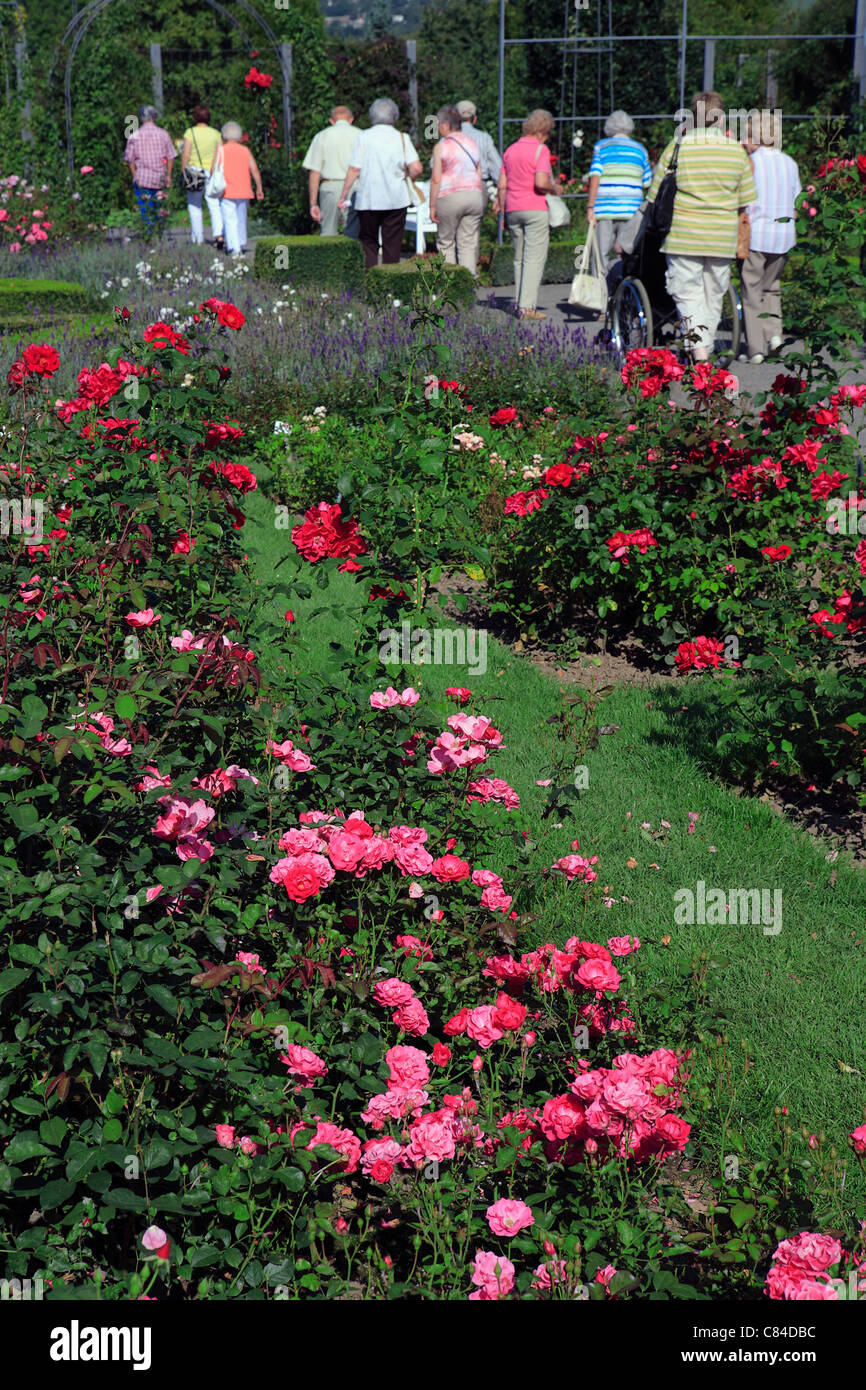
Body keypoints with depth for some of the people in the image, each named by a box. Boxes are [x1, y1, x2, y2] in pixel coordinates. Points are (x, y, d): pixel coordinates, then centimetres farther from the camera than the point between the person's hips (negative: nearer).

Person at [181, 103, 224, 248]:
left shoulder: (190, 132, -4)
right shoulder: (215, 133, 5)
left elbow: (185, 155, -8)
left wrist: (183, 172, -1)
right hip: (212, 172, 2)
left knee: (194, 207, 10)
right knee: (215, 206, -3)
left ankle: (198, 239, 13)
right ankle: (219, 235, -24)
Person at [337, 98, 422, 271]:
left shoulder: (363, 137, -1)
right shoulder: (402, 138, 2)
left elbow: (354, 170, -5)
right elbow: (416, 169, -8)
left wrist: (344, 196, 2)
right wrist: (406, 177, 13)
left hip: (368, 200, 0)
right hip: (396, 199, 0)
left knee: (368, 243, 9)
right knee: (392, 245, 6)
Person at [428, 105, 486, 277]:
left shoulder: (441, 146, -5)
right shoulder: (472, 143, 11)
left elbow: (436, 178, -8)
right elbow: (479, 174, 12)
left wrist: (432, 206, -4)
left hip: (450, 196, -4)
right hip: (474, 194, 4)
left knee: (446, 242, 8)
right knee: (469, 245, 3)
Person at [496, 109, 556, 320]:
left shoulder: (510, 150, 12)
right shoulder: (540, 150, -8)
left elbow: (502, 185, 10)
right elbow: (541, 182, -20)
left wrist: (503, 212, 16)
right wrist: (554, 189, 0)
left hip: (513, 210, 6)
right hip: (536, 208, -6)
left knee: (519, 259, 14)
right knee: (535, 259, -5)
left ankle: (519, 303, 13)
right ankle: (528, 306, -11)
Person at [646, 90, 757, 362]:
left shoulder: (677, 148, -3)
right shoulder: (737, 151, 4)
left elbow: (656, 198, 2)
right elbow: (746, 201, 8)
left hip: (683, 237, -3)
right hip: (723, 240, 3)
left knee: (687, 294, -2)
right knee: (713, 296, 14)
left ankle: (699, 352, -19)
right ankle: (705, 348, 23)